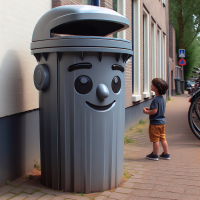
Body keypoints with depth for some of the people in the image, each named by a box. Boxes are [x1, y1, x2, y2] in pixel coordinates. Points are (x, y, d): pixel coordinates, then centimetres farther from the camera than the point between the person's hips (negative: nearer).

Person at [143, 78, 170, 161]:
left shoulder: (155, 100, -21)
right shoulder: (162, 98, 8)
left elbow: (154, 111, -25)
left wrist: (146, 111, -11)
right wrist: (150, 108, 15)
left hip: (155, 123, -9)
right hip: (162, 122, 9)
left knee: (155, 140, 2)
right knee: (163, 139, 14)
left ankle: (155, 155, 11)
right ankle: (166, 154, 20)